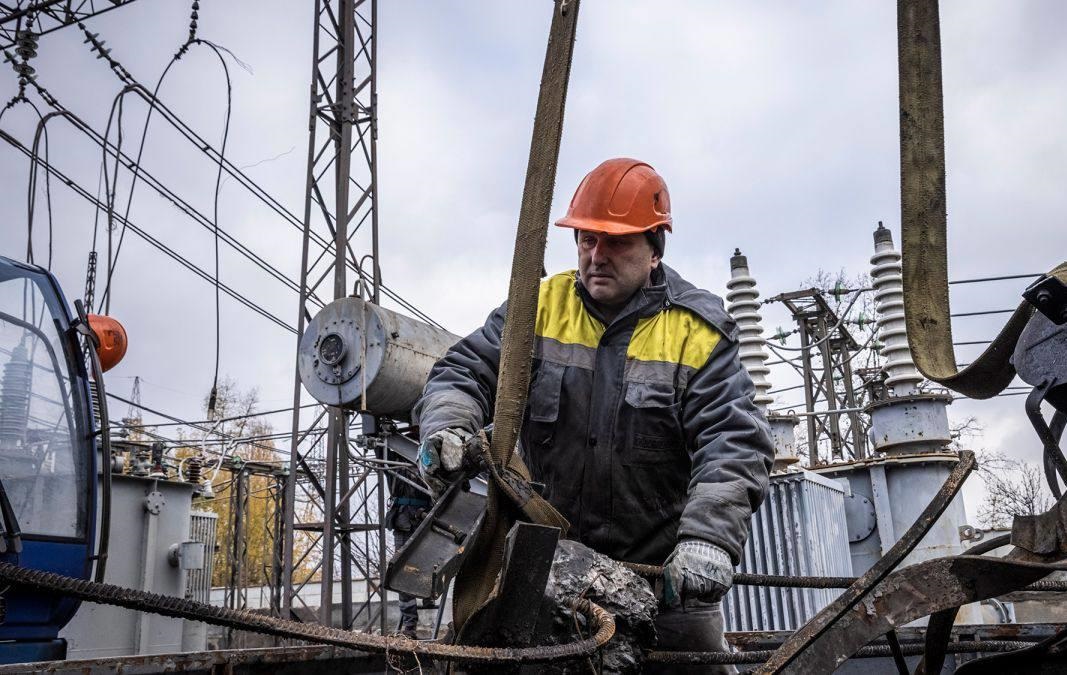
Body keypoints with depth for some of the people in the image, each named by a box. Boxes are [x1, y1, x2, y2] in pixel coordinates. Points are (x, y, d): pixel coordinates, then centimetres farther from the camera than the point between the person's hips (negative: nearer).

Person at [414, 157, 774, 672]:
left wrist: (708, 539, -29)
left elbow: (734, 444, -15)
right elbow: (465, 373, 0)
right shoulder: (539, 308, 2)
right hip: (549, 559, 3)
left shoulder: (696, 332, -7)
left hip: (662, 569, -2)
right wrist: (445, 427, -22)